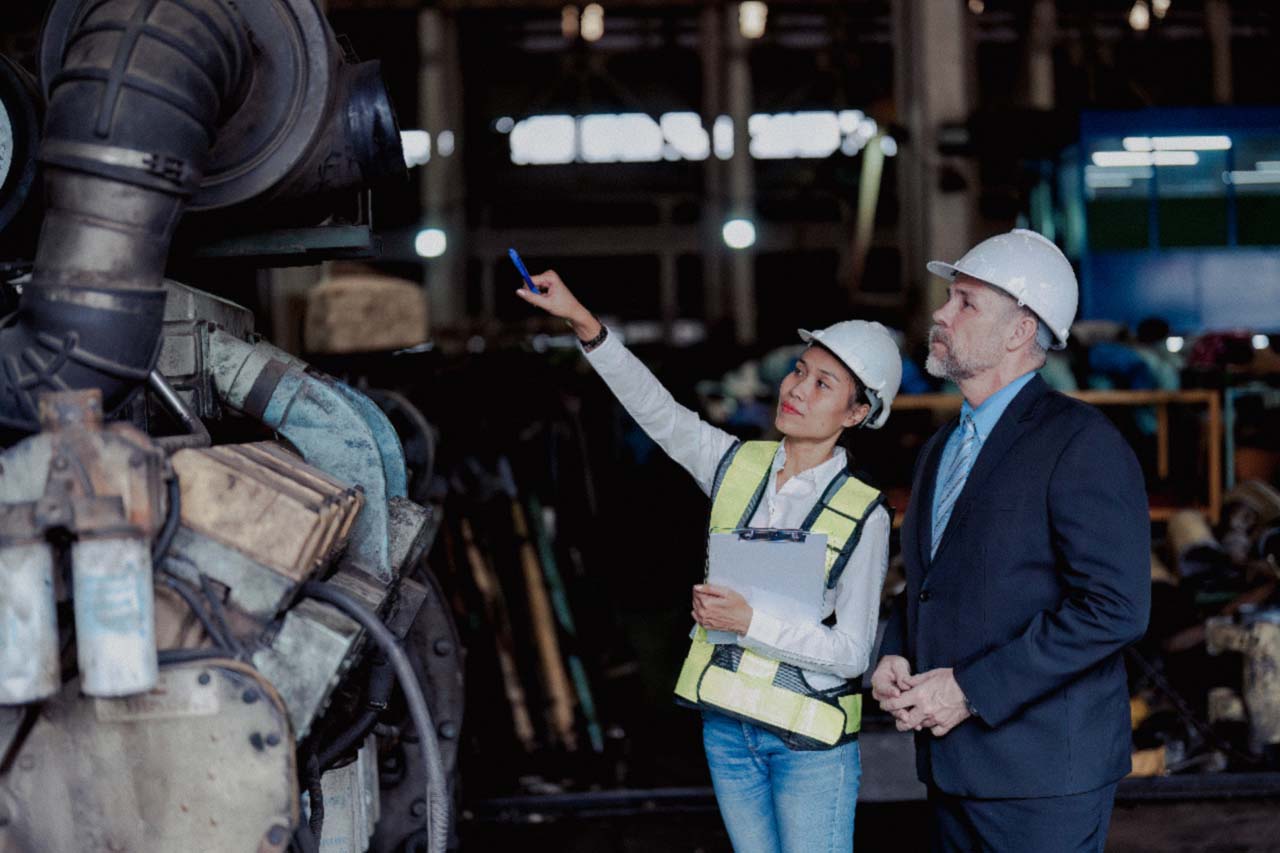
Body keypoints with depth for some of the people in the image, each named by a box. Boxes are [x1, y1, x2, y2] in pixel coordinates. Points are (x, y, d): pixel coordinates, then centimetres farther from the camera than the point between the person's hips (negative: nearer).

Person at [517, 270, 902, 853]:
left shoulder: (862, 515, -11)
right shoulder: (738, 465, 3)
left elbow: (852, 652, -13)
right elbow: (657, 410, -5)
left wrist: (751, 621, -22)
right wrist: (584, 324, -15)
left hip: (810, 743, -5)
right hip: (727, 727, 5)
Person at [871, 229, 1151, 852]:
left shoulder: (1081, 443, -12)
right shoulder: (941, 449, 16)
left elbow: (1115, 607, -20)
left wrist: (970, 689, -19)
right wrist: (893, 656, 2)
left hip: (1042, 775, -8)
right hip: (952, 772, 8)